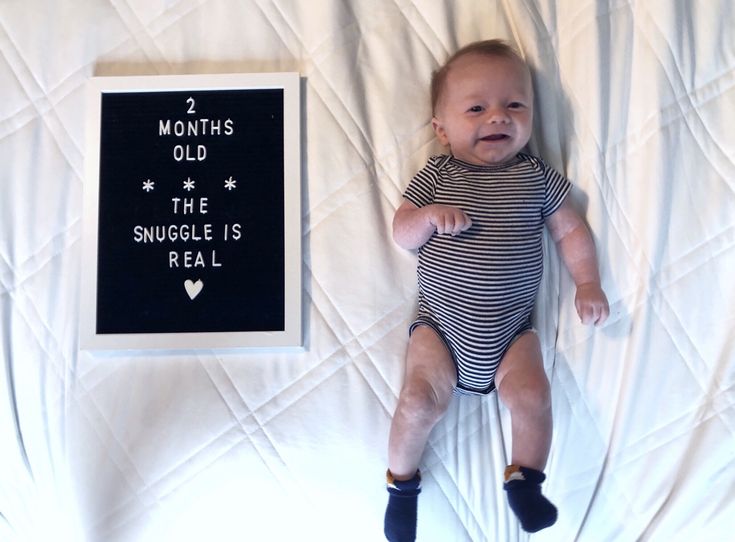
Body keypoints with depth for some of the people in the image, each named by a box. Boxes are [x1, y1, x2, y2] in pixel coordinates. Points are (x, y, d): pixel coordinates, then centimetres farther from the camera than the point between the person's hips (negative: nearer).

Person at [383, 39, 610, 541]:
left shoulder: (538, 177, 2)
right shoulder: (436, 176, -1)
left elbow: (571, 230, 9)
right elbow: (401, 233, 0)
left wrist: (588, 284, -1)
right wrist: (430, 216, -20)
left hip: (511, 330, 2)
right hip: (441, 325, -1)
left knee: (533, 397, -14)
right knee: (420, 400, -13)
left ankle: (524, 483, 13)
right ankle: (402, 484, 14)